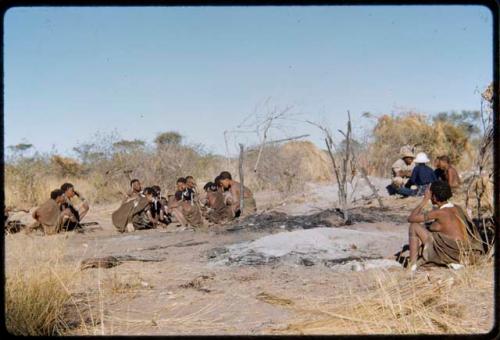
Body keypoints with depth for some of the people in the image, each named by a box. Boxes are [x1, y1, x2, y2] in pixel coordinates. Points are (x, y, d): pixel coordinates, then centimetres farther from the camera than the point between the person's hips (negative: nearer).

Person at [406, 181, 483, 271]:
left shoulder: (439, 213, -15)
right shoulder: (457, 208, 6)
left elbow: (411, 218, -9)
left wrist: (425, 200, 0)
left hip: (452, 255, -8)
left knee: (414, 226, -1)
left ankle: (412, 265, 1)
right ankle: (421, 261, 26)